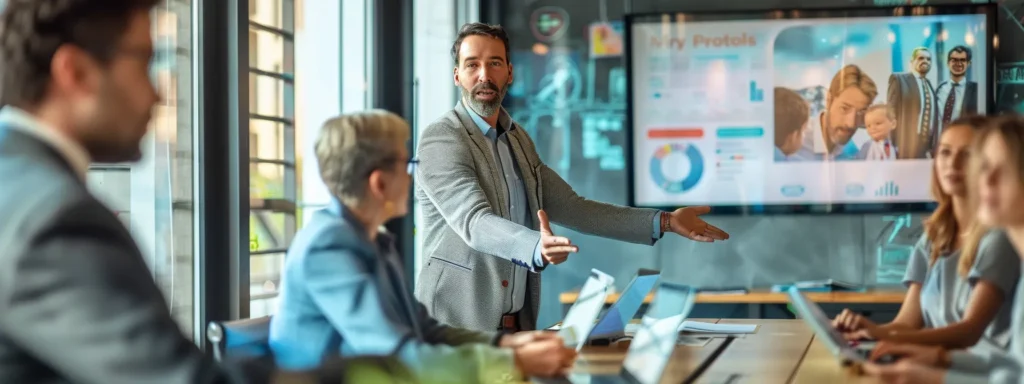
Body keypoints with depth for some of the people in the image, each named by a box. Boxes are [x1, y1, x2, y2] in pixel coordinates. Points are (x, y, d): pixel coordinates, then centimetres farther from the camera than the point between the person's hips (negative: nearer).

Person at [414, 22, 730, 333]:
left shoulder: (517, 139, 12)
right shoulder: (439, 139, -11)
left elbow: (571, 209, 12)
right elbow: (474, 222, -24)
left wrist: (665, 222, 5)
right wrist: (537, 247, -43)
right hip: (457, 324, -6)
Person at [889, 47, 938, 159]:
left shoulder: (929, 85, 17)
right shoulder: (898, 79, 1)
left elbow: (932, 116, 19)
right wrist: (892, 144, -11)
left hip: (928, 146, 5)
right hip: (907, 145, -5)